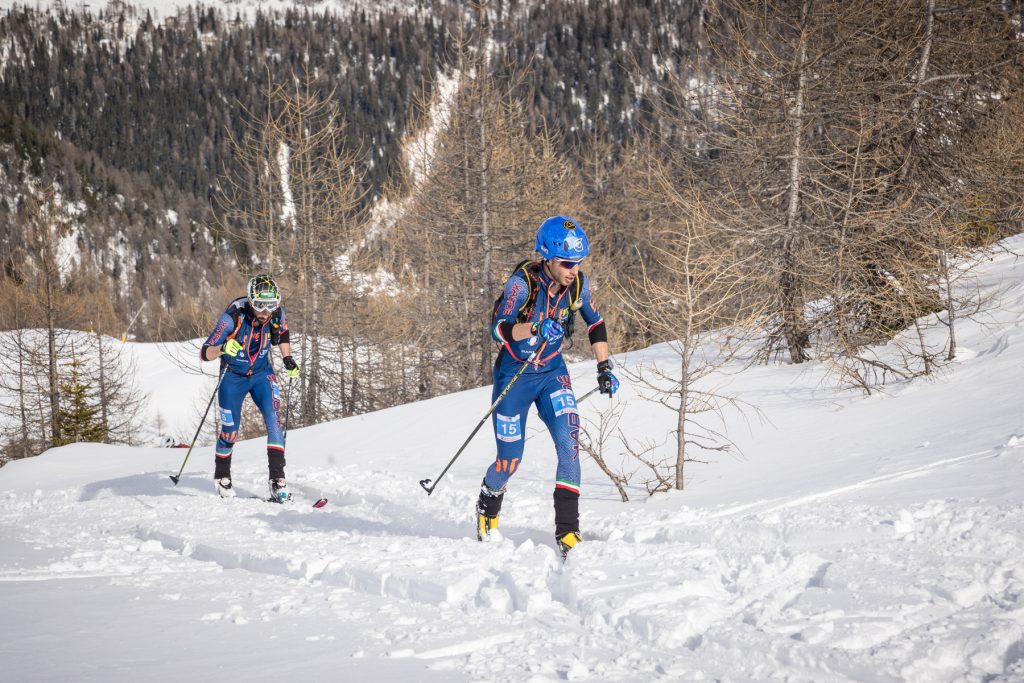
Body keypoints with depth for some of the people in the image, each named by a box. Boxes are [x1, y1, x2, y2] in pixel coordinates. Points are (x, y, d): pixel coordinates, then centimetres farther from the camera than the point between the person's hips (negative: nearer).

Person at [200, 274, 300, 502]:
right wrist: (223, 349, -48)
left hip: (262, 374, 3)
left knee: (274, 421, -16)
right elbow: (205, 352, -29)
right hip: (233, 377, -2)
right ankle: (221, 475, 33)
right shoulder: (233, 317, -29)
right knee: (230, 430, 5)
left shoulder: (277, 312, -18)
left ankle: (277, 479, -15)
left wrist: (288, 359, -3)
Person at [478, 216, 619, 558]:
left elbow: (595, 324, 7)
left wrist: (604, 369, 3)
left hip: (552, 373, 3)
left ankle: (567, 530, -14)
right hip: (514, 375, -3)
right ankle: (487, 507, 37)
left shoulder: (577, 284, -11)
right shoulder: (522, 282, -25)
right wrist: (533, 328, -51)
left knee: (569, 443, -18)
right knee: (509, 462, 4)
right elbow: (498, 329, -34)